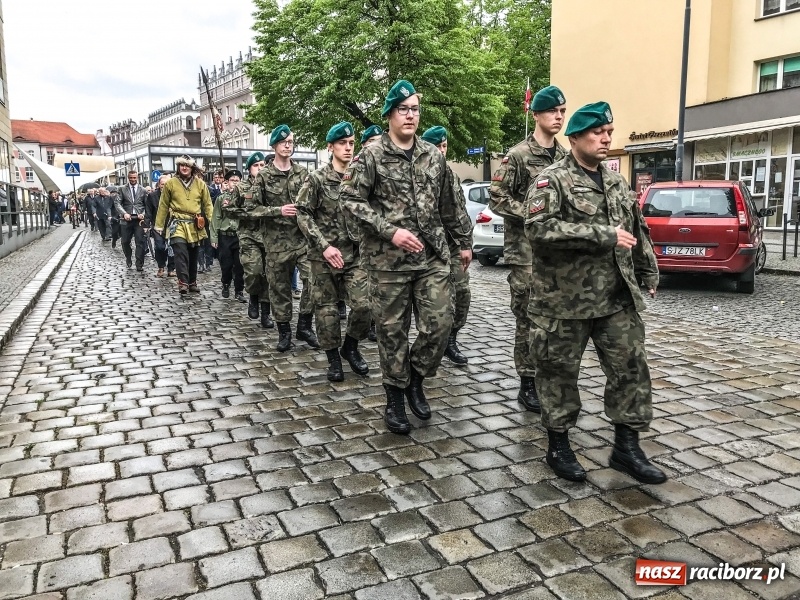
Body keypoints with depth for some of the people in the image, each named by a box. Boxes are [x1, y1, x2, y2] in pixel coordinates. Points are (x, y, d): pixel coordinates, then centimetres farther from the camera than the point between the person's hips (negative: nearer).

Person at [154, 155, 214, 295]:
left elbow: (207, 205, 7)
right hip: (178, 224, -2)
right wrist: (159, 225, 8)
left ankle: (192, 282, 24)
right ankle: (183, 282, -22)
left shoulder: (200, 184, 6)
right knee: (181, 253, -19)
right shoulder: (170, 183, 3)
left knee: (193, 255, 12)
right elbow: (163, 206, 8)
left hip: (195, 225, 2)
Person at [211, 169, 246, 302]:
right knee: (226, 264, 7)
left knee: (239, 265, 1)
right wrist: (214, 237, -1)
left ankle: (239, 291, 9)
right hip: (225, 236, 1)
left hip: (240, 235, -1)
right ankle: (226, 285, 29)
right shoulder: (221, 197, 5)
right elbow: (216, 218, 3)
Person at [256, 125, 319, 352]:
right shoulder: (263, 175, 0)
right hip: (277, 240, -1)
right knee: (279, 287, 6)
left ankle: (304, 325, 9)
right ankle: (284, 331, 20)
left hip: (303, 238, 1)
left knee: (313, 280, -9)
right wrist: (278, 210, -14)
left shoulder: (302, 172, 7)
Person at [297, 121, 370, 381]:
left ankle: (350, 347, 18)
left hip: (355, 254, 3)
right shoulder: (317, 179, -3)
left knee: (364, 304, -6)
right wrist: (324, 246, -14)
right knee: (327, 308, 4)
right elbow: (303, 215, -7)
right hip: (324, 256, -2)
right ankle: (333, 358, 19)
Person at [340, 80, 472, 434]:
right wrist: (391, 231, -18)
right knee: (392, 331, 5)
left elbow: (448, 205, 19)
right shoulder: (371, 156, -3)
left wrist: (464, 241, 22)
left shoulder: (434, 156, 11)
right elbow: (350, 199, -10)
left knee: (439, 323, -1)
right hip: (388, 259, -4)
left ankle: (415, 380, 24)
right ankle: (395, 398, 22)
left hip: (433, 257, 4)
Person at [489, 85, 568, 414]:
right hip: (526, 249, -5)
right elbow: (497, 198, -9)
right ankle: (528, 384, 9)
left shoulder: (566, 157, 13)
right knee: (529, 318, -1)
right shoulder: (518, 155, -5)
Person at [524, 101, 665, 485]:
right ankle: (558, 446, 22)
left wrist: (649, 273, 21)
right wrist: (604, 236, -24)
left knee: (631, 368, 7)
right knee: (559, 373, 5)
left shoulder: (617, 183, 14)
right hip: (565, 301, -6)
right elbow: (540, 229, -25)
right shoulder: (551, 181, -9)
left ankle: (626, 447, 21)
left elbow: (637, 230, 24)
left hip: (617, 299, 6)